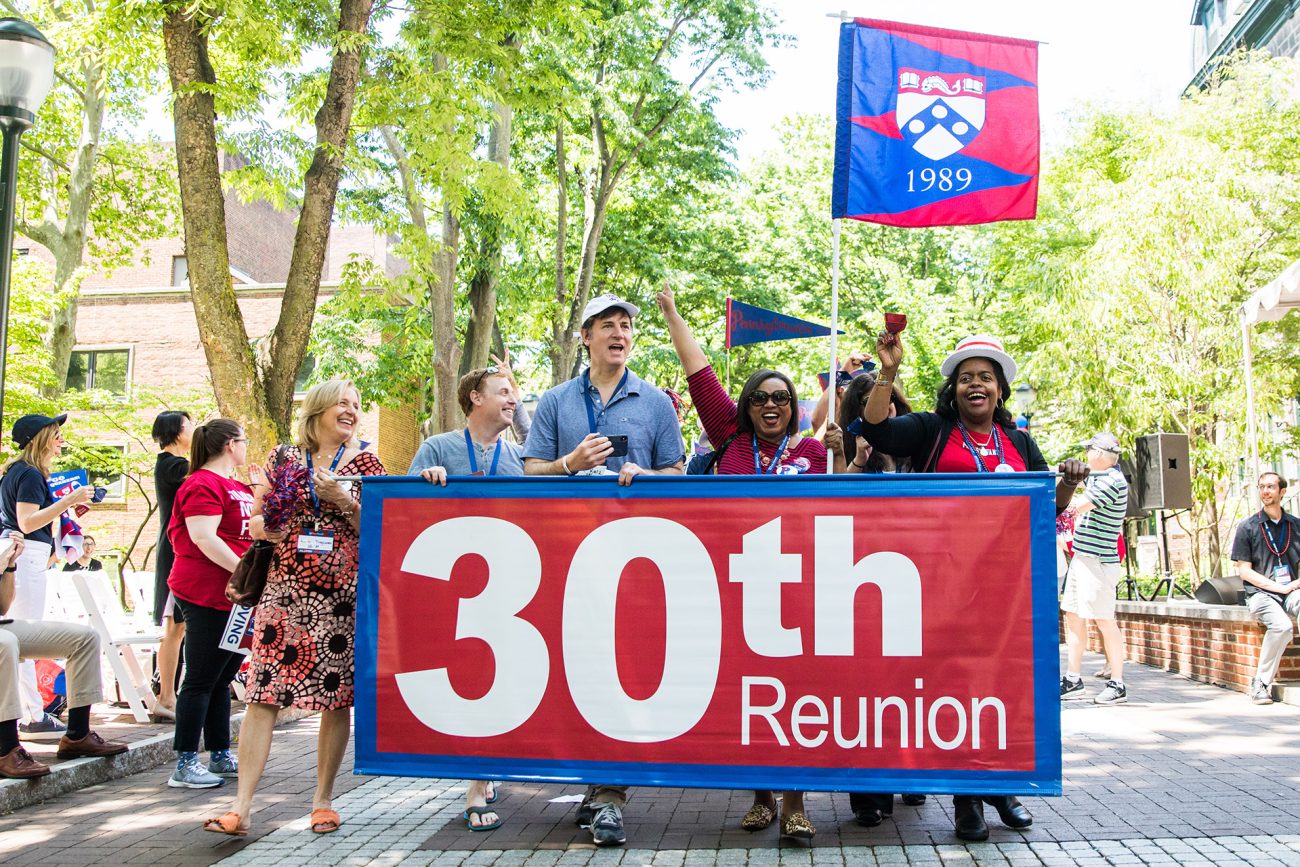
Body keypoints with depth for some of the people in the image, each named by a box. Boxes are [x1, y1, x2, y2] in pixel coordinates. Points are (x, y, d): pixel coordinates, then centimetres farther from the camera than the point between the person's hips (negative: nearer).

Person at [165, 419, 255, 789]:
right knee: (201, 680, -5)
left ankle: (221, 756, 22)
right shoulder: (203, 484, -11)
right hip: (206, 595, -10)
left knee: (222, 678, 14)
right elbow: (203, 537, -21)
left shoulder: (238, 487, 20)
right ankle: (184, 765, 1)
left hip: (234, 597, 10)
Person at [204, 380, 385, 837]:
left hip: (340, 594, 0)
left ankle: (323, 799, 16)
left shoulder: (365, 464, 7)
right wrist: (265, 526, -7)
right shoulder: (284, 457, 10)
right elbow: (256, 519, 16)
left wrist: (342, 500, -10)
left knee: (336, 697, 3)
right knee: (262, 695, -4)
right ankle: (241, 807, -1)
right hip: (283, 589, 1)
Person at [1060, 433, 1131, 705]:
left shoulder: (1112, 481, -16)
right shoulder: (1096, 475, 13)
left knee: (1104, 621, -5)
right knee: (1073, 616, 12)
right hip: (1081, 557, 10)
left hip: (1098, 560, -10)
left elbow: (1076, 506, -21)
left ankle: (1117, 685, 3)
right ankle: (1073, 679, 19)